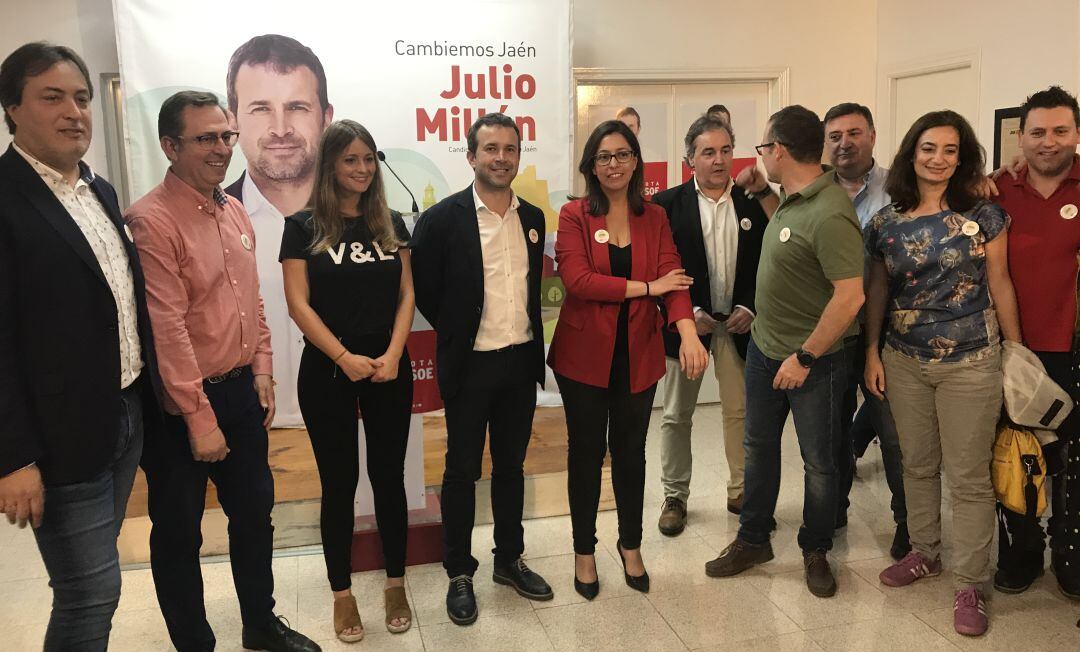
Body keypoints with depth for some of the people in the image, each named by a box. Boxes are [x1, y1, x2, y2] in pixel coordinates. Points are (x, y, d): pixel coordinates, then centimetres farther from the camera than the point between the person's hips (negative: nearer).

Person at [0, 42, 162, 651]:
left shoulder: (101, 191, 12)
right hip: (62, 435, -7)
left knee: (93, 582, 19)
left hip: (129, 413, 7)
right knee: (92, 592, 2)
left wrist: (148, 397, 13)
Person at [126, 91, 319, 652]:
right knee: (179, 531, 10)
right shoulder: (152, 220, -17)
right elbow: (166, 327, -20)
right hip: (182, 406, -7)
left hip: (242, 392, 8)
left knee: (254, 512, 19)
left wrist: (262, 372, 10)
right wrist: (200, 418, -18)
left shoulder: (234, 212, 8)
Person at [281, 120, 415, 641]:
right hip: (327, 372, -2)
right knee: (339, 482, 7)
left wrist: (393, 354, -9)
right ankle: (342, 593, 21)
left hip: (389, 369, 2)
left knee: (389, 477, 8)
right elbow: (298, 304, -6)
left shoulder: (391, 224, 8)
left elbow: (406, 294, 4)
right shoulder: (303, 226, -2)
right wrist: (345, 357, -14)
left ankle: (396, 585, 24)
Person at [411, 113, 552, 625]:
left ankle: (509, 560, 32)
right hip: (469, 364, -4)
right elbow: (424, 291, -5)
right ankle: (459, 573, 22)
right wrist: (459, 334, 1)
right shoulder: (442, 218, -10)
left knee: (510, 465, 16)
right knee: (462, 469, 8)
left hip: (521, 360, 5)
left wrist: (529, 338, 10)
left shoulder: (533, 218, 6)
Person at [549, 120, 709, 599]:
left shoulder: (654, 218, 4)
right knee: (586, 452, 10)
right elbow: (577, 279, -17)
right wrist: (647, 287, -16)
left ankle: (630, 545, 35)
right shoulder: (574, 216, -4)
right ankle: (584, 551, 29)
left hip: (638, 354, 2)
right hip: (584, 353, -2)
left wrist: (687, 332, -26)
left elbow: (672, 276, -9)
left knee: (630, 451, 15)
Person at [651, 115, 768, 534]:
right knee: (677, 416, 8)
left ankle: (741, 492, 26)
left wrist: (750, 308, -8)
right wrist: (688, 313, -14)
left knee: (741, 412, 10)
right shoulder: (667, 205, -4)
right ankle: (675, 497, 22)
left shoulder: (752, 204, 3)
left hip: (738, 324, 2)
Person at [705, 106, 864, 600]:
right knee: (759, 446, 18)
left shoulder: (830, 215, -26)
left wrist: (805, 357, -20)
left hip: (812, 360, -8)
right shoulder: (792, 197, 2)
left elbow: (850, 296, -27)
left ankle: (816, 552, 32)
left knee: (819, 461, 11)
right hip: (764, 345, 9)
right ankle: (753, 539, 35)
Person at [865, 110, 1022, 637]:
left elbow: (999, 286, 0)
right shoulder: (884, 223, 2)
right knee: (917, 465, 16)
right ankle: (925, 552, 35)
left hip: (971, 364, -3)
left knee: (968, 477, 3)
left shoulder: (984, 216, -4)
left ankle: (969, 585, 17)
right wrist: (871, 352, 6)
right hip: (904, 362, 3)